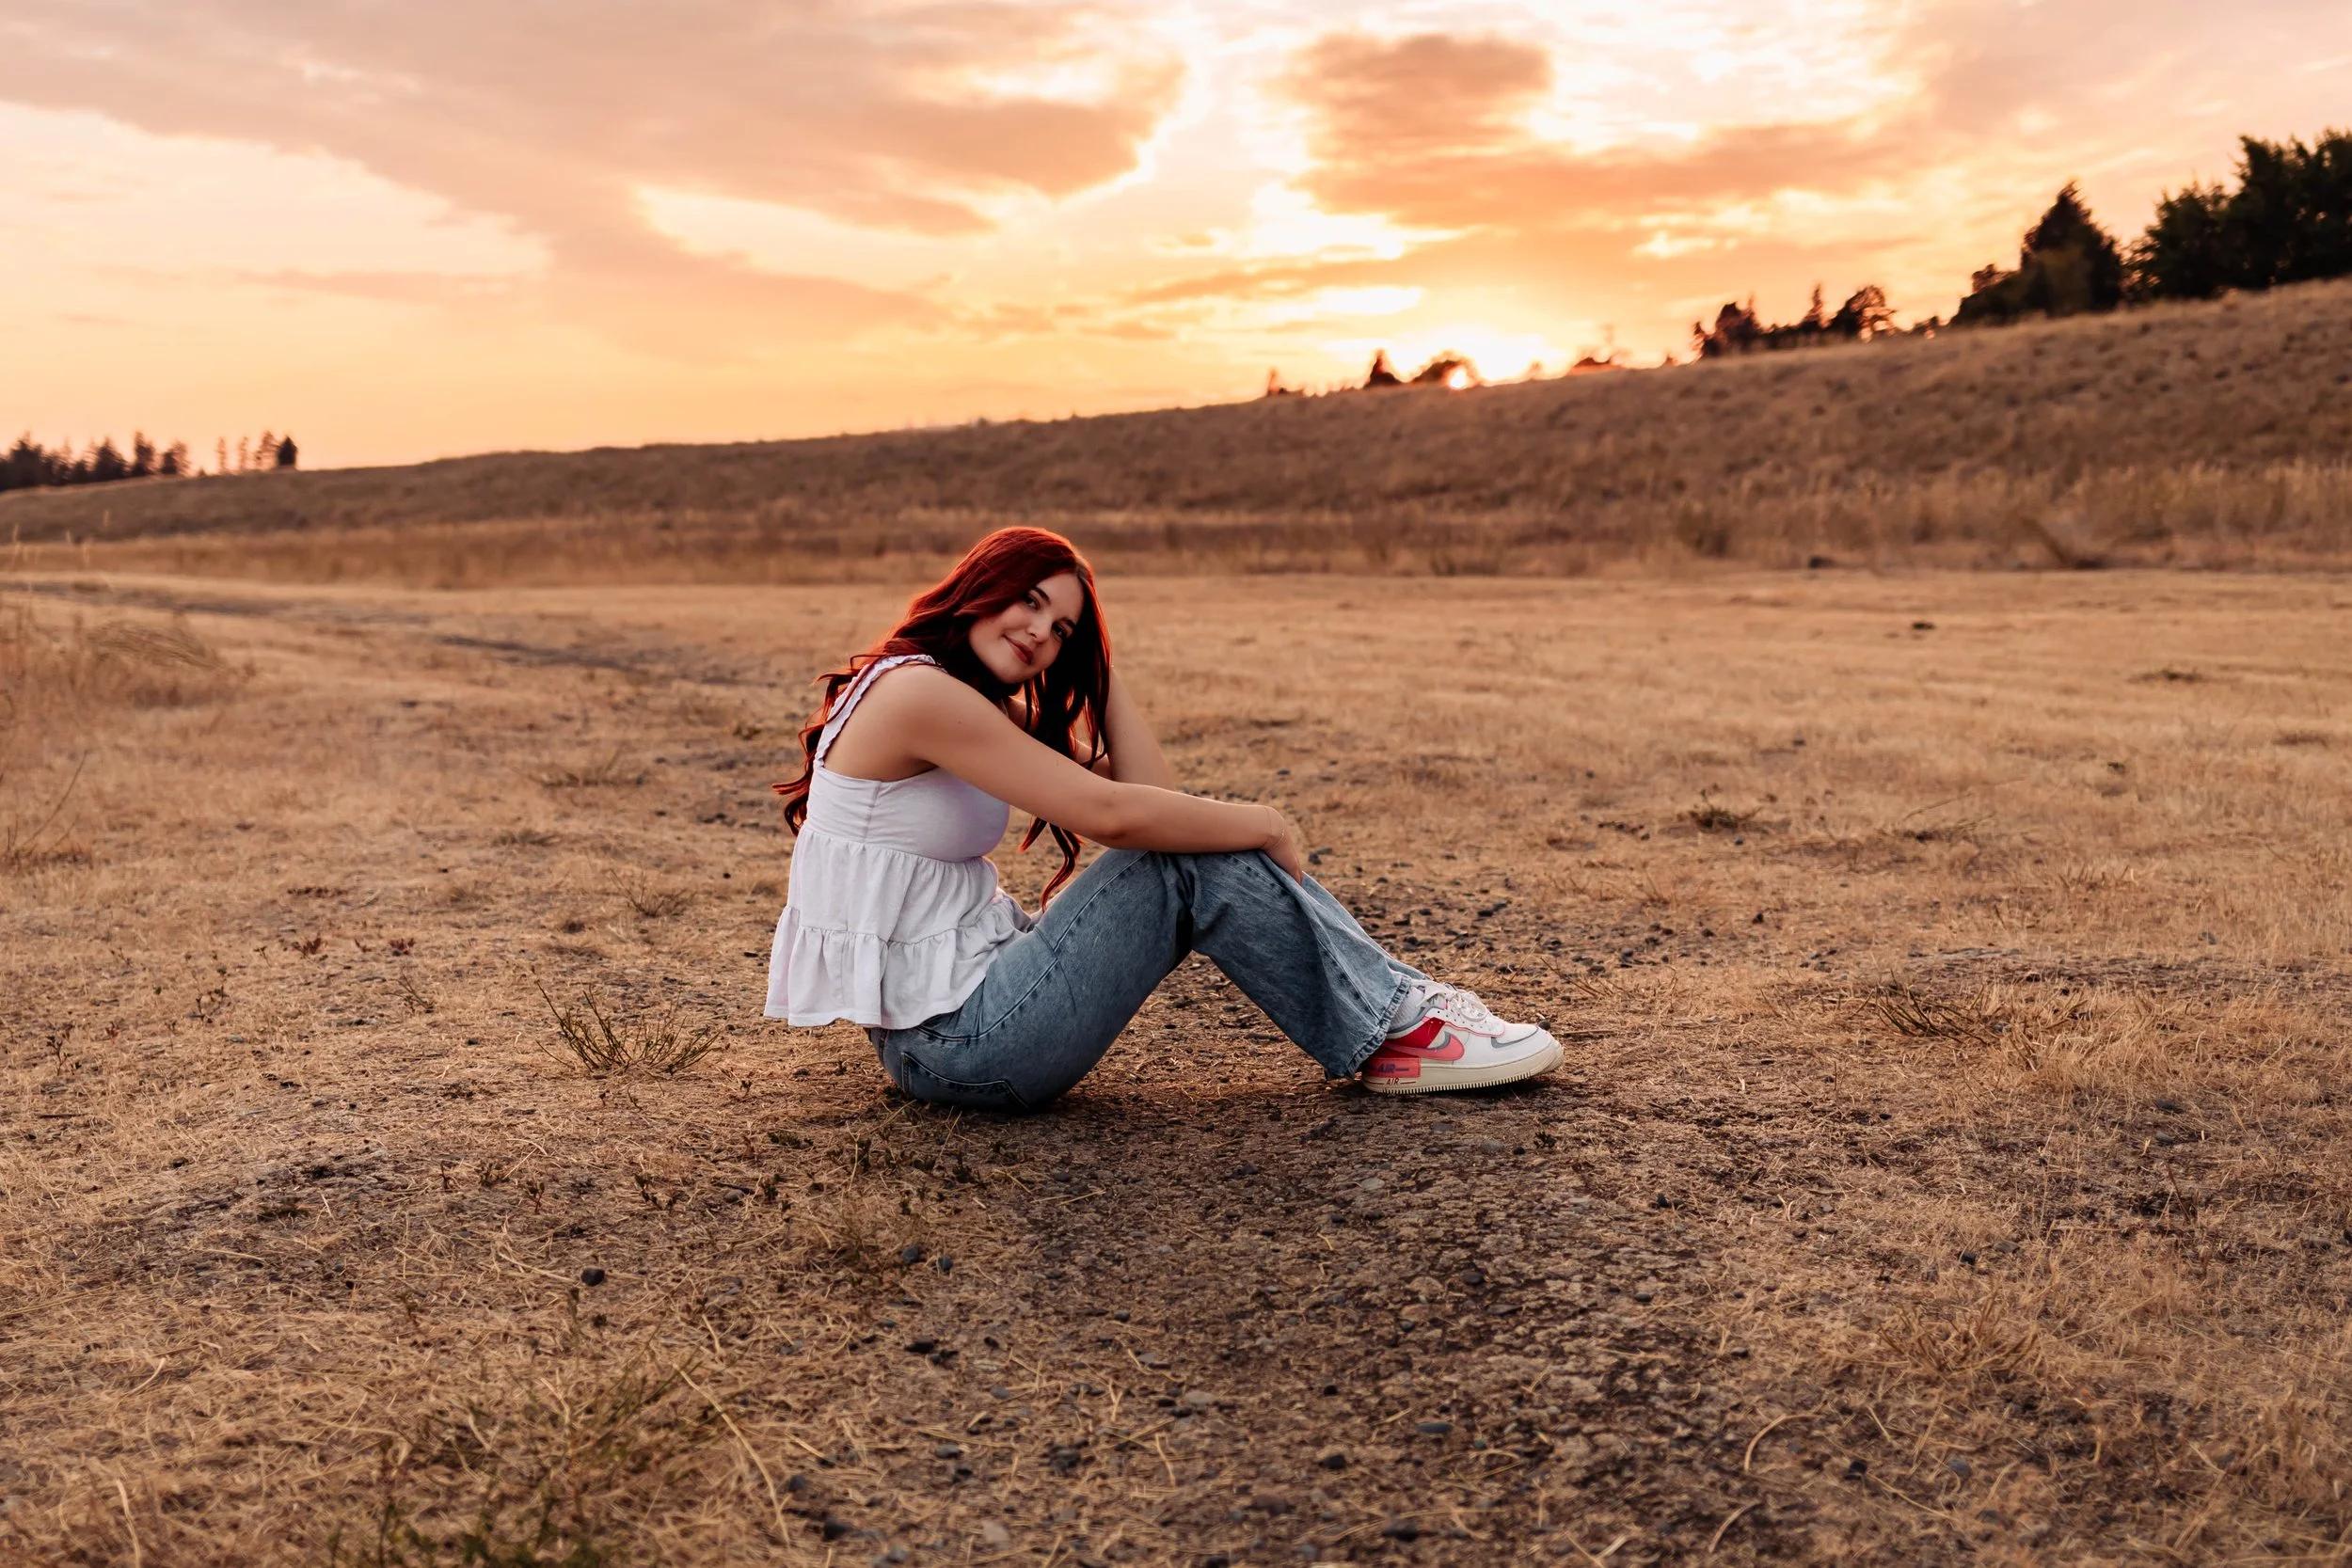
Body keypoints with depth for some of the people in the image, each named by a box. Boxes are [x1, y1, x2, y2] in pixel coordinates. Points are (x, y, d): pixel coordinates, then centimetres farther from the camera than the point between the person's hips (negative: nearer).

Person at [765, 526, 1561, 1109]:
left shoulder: (985, 711, 13)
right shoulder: (914, 689, -18)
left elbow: (1149, 796, 3)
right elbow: (1110, 812, -23)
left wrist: (1097, 663, 5)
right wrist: (1262, 825, -11)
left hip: (968, 1001, 9)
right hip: (952, 1044, -9)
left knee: (1193, 835, 3)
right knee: (1193, 859, -15)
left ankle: (1392, 1006, 6)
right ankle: (1391, 1030, -2)